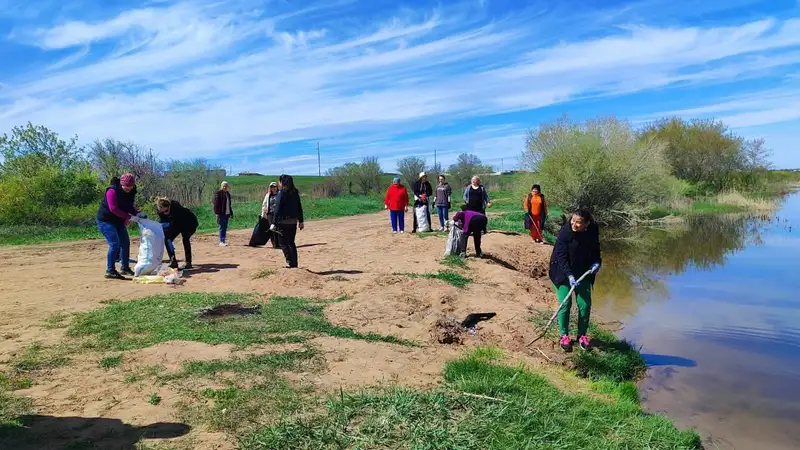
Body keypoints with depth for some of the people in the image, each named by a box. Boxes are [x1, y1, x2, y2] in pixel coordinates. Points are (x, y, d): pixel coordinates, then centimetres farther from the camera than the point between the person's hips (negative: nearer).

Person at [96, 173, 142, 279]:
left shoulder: (130, 193, 1)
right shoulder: (112, 191, -21)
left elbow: (129, 207, 12)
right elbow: (113, 208, -30)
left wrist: (137, 213, -9)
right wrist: (129, 217, -33)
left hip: (119, 221, 8)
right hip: (106, 220, -8)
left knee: (125, 243, 8)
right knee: (114, 244, -18)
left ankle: (125, 268, 21)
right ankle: (110, 271, -12)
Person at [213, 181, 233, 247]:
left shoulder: (228, 194, 15)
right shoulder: (218, 193, -7)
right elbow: (216, 204, -11)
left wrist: (231, 213, 22)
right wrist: (217, 213, -17)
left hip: (227, 213, 7)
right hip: (221, 213, -7)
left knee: (225, 228, 9)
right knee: (222, 227, -6)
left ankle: (224, 241, 15)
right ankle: (221, 241, -2)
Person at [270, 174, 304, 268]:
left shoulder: (281, 193, -12)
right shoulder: (295, 192, 8)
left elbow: (277, 209, -16)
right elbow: (299, 207, 11)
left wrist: (274, 223, -17)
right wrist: (300, 221, 17)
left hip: (283, 222, -7)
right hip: (293, 221, 7)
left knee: (284, 243, 4)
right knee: (291, 242, 17)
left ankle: (290, 263, -1)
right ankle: (294, 264, 18)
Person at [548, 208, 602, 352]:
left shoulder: (593, 231, -9)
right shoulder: (565, 231, -23)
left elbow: (595, 249, 10)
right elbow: (561, 257, -22)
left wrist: (596, 262, -9)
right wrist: (570, 276, -29)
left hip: (583, 273, 4)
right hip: (563, 273, -4)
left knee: (585, 304, 2)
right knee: (565, 304, -6)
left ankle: (582, 335, 22)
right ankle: (564, 335, 12)